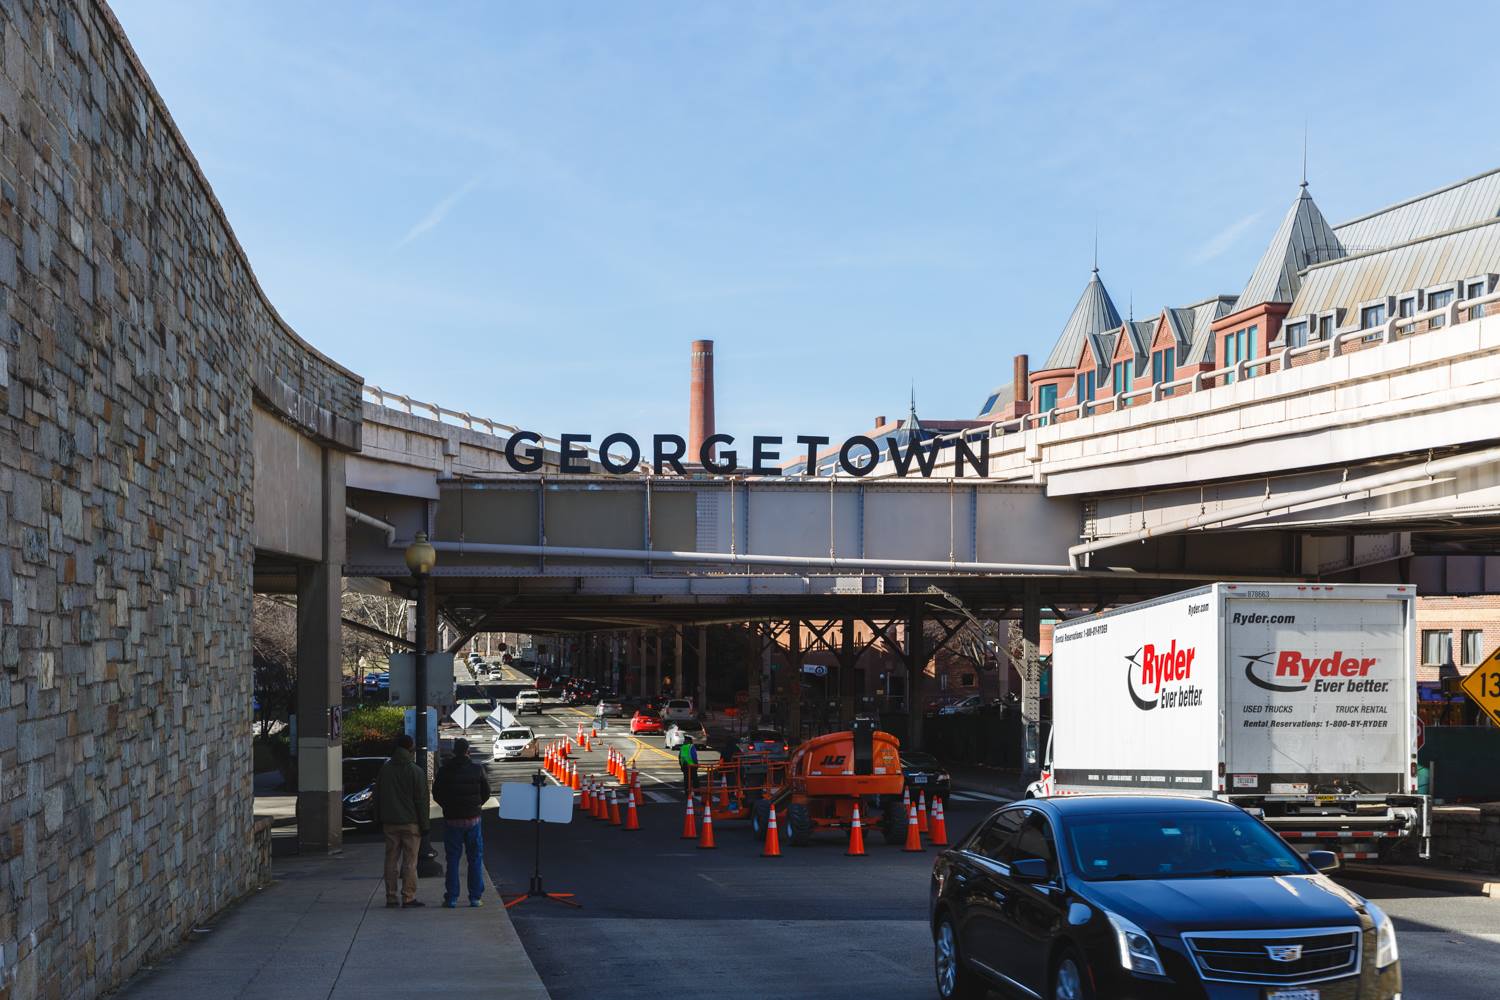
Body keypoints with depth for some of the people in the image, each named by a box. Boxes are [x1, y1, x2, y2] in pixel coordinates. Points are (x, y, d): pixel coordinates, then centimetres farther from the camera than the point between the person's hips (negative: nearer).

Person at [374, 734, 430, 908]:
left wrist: (379, 820, 19)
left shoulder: (384, 769, 6)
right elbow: (421, 800, -8)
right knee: (410, 861, -1)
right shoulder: (415, 771, -9)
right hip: (411, 822, -4)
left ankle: (391, 897, 8)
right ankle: (408, 897, -3)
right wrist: (424, 825, -4)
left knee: (391, 860, 8)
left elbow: (377, 797, 12)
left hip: (389, 822, 4)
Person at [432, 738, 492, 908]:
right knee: (475, 859, 8)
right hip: (473, 819, 0)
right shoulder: (477, 768, -5)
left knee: (452, 859, 6)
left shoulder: (444, 771, -6)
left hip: (451, 819, 0)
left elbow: (436, 794, 1)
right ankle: (475, 897, 6)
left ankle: (451, 898, 4)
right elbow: (486, 792, 3)